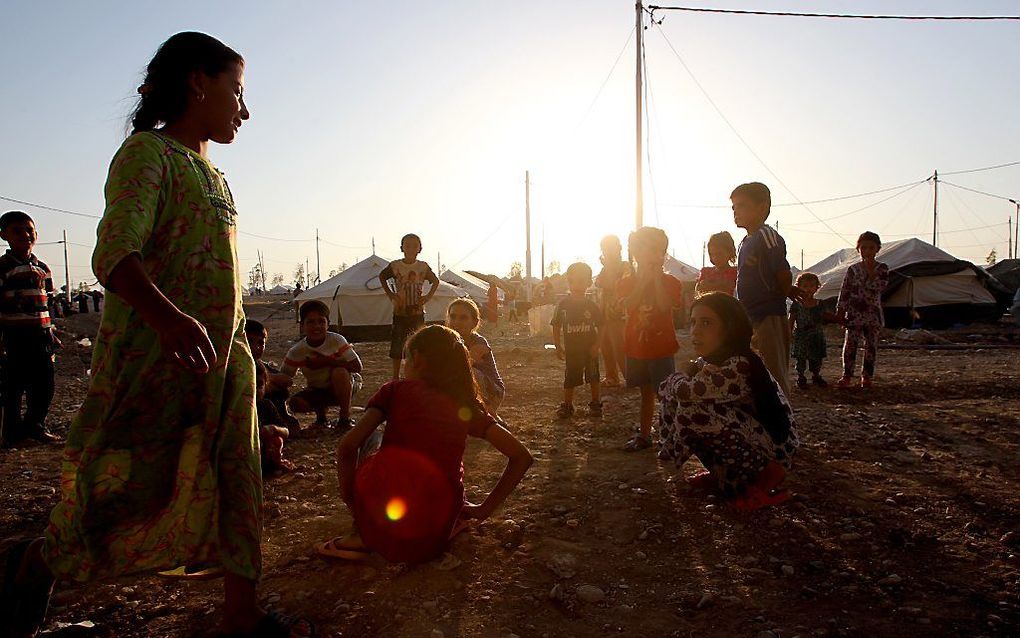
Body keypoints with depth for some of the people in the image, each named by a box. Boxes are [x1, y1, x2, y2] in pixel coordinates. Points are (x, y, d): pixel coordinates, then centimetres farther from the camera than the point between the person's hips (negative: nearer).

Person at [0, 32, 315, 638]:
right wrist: (168, 318, -40)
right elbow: (115, 253, -22)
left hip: (225, 356, 8)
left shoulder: (213, 173, 18)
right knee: (138, 491, 0)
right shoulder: (148, 152, -7)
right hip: (157, 355, -8)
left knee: (236, 487, 8)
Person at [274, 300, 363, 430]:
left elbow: (357, 367, -23)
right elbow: (284, 376, -6)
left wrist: (327, 361, -28)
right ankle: (321, 411, 9)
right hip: (318, 391, 3)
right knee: (296, 403, -25)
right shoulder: (296, 352, -14)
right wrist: (276, 378, -32)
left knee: (339, 372, -35)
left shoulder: (337, 340, -21)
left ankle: (345, 418, -17)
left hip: (344, 387, -2)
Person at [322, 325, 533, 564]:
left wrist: (350, 502, 11)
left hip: (378, 530, -3)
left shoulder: (397, 390, 7)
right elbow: (521, 456, 9)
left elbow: (347, 447, -3)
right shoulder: (468, 406, 13)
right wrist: (484, 509, 16)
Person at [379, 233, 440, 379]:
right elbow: (382, 277, 14)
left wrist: (428, 297, 0)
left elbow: (436, 281, 12)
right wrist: (390, 294, 4)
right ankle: (396, 377, 15)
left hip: (417, 311, 1)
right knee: (397, 344, 4)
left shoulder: (423, 266, -2)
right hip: (400, 311, 0)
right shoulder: (395, 266, -4)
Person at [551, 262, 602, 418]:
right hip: (571, 349, 0)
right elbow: (556, 326, 1)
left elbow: (600, 327, 0)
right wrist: (558, 346, -2)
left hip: (590, 348, 0)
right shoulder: (563, 304, -5)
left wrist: (596, 345, -9)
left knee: (593, 377, 9)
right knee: (570, 378, 8)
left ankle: (596, 404, 23)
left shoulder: (591, 305, -6)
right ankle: (567, 405, 20)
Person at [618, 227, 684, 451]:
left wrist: (656, 279, -17)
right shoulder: (628, 282, 2)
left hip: (661, 347, -3)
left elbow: (665, 306, -21)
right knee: (646, 392, 15)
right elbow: (628, 304, -16)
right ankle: (644, 435, 25)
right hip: (636, 347, 3)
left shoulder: (670, 282, -3)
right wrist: (644, 279, -18)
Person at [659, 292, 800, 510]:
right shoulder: (710, 361, 1)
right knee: (674, 401, 1)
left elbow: (685, 391, -34)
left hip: (772, 448, -9)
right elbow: (668, 390, 2)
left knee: (690, 412, -26)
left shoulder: (740, 365, -27)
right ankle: (722, 474, 12)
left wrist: (675, 381, -10)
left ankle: (764, 475, -9)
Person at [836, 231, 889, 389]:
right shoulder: (853, 269, 2)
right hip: (854, 313, 0)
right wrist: (840, 310, -1)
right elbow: (844, 291, 2)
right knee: (850, 345, -2)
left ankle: (866, 376, 15)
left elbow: (881, 286, -13)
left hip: (873, 314, 1)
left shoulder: (882, 268, 2)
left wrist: (871, 272, -19)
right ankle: (847, 375, 7)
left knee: (871, 346, 5)